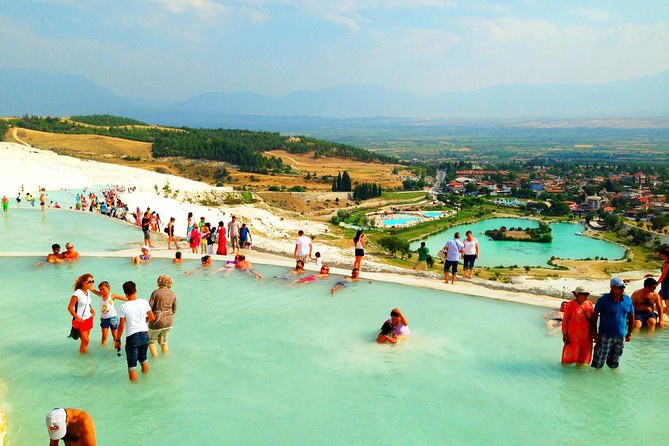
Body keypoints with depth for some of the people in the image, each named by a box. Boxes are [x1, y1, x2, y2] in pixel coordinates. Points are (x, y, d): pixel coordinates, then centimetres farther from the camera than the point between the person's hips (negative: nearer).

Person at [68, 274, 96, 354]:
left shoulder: (88, 292, 5)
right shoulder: (77, 293, -19)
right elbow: (70, 308, -19)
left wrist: (92, 311, 5)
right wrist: (77, 318, -19)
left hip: (88, 319, 7)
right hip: (80, 320, -7)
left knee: (86, 340, 13)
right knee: (85, 340, -5)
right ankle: (82, 353, 9)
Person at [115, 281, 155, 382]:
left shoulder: (124, 307, -13)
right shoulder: (144, 302, -4)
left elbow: (121, 326, -8)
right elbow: (152, 317, 5)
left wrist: (117, 340, 4)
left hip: (132, 337, -4)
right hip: (145, 335, 4)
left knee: (132, 363, 6)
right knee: (143, 357, 26)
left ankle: (133, 380, 11)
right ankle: (145, 372, 42)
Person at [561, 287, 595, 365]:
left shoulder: (589, 304, 3)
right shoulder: (571, 304, -11)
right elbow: (565, 320, -7)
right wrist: (564, 334, -9)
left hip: (586, 335, 5)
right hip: (574, 334, -5)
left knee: (584, 355, 13)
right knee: (570, 355, 5)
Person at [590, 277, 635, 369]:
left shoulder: (628, 300, 2)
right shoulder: (604, 300, -10)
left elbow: (631, 316, 13)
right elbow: (594, 316, -5)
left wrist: (629, 333, 13)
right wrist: (594, 332, -7)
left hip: (621, 337, 4)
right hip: (605, 336, -4)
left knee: (613, 365, 14)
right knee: (598, 365, -1)